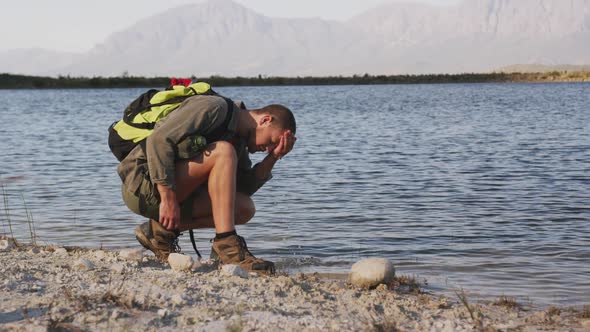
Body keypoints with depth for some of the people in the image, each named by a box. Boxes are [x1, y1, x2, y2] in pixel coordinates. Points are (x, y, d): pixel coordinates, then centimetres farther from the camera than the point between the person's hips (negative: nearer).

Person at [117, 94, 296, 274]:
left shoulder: (238, 139, 15)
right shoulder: (215, 107, -14)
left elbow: (243, 188, 8)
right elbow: (159, 139, -23)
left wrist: (273, 157, -2)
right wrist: (168, 199, -25)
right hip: (141, 184, -9)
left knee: (245, 209, 0)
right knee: (223, 152, -24)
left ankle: (162, 231, 4)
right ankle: (226, 244, -27)